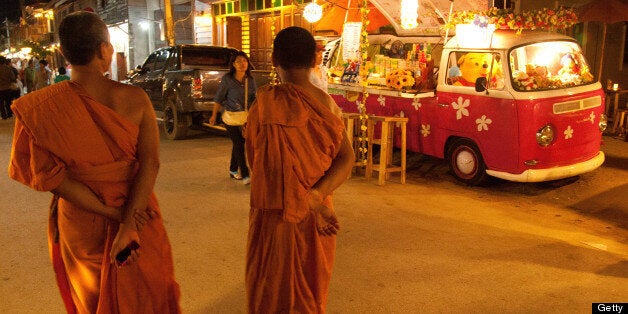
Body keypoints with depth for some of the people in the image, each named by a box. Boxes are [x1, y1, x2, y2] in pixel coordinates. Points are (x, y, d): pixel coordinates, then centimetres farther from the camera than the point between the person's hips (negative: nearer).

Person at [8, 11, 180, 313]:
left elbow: (53, 178, -17)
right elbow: (151, 163, -22)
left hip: (81, 223, 0)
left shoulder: (37, 110, -16)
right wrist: (128, 224, -23)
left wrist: (115, 216, -14)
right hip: (139, 215, 0)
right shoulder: (134, 98, -17)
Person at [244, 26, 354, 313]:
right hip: (317, 218, 4)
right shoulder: (326, 102, -3)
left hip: (276, 215, -4)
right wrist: (315, 196, -16)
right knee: (312, 288, 23)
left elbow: (256, 163, -18)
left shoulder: (265, 104, -17)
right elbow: (346, 159, -6)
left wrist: (310, 205, -13)